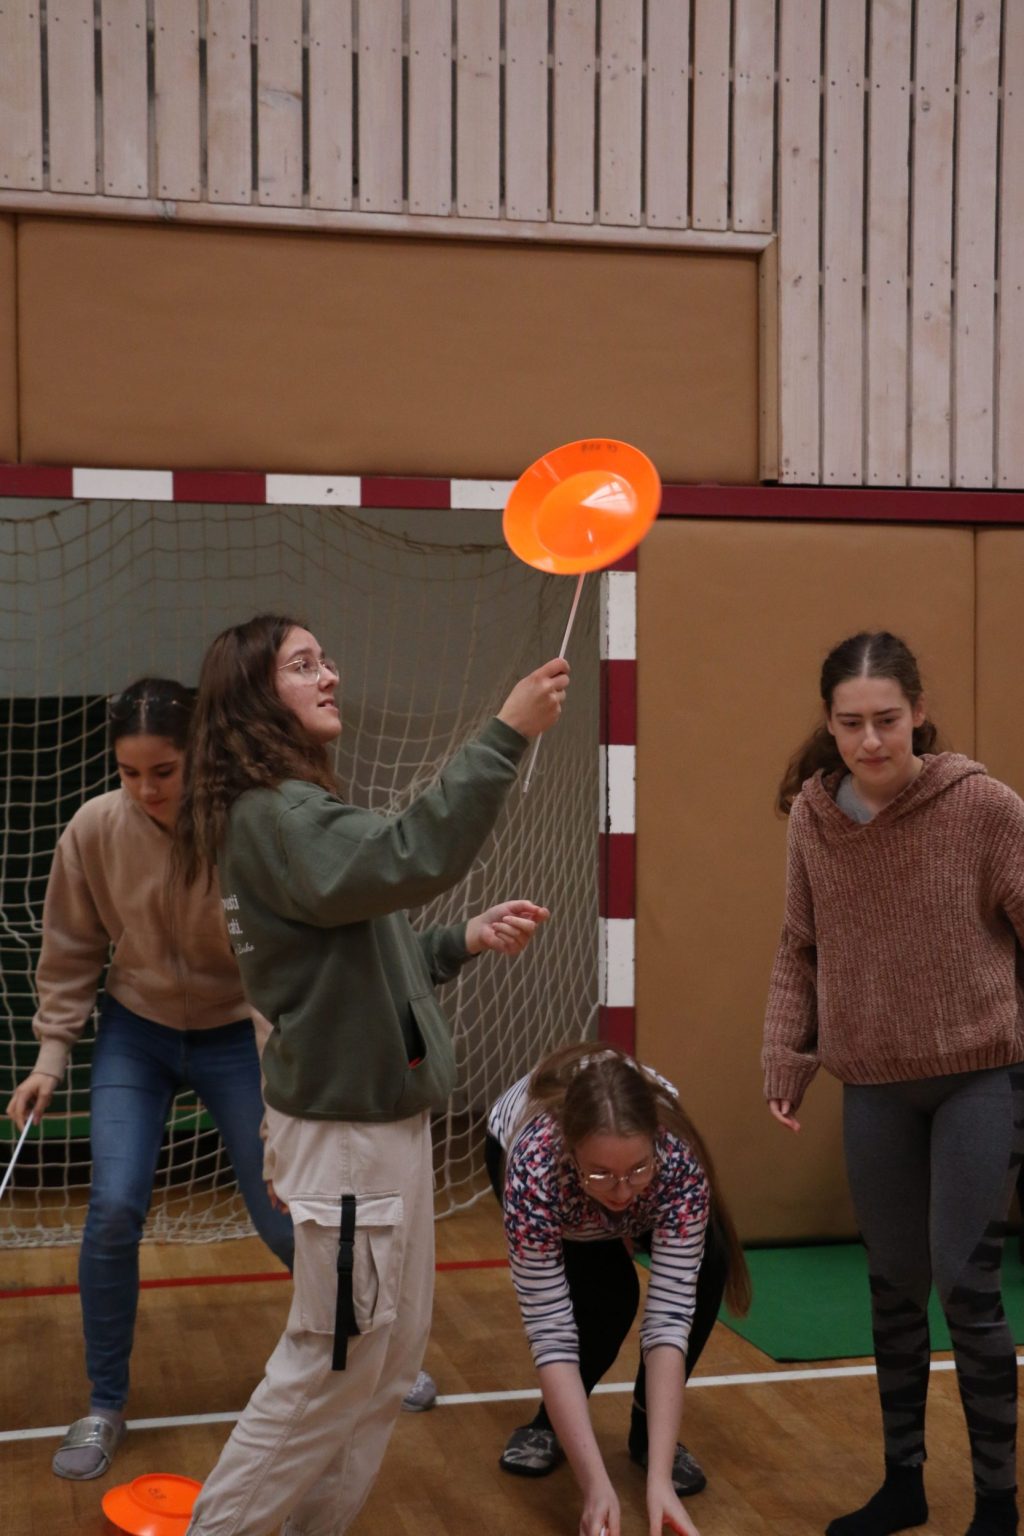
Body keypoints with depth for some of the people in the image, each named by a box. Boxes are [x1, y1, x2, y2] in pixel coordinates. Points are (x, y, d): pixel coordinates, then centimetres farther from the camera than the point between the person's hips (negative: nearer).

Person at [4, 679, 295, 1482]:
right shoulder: (94, 829, -18)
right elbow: (71, 951, -2)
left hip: (234, 1037, -2)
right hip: (134, 1034, 2)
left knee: (285, 1220, 1)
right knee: (114, 1209, -11)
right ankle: (105, 1407, 12)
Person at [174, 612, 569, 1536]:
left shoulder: (303, 807, 13)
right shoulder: (270, 813, -18)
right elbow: (407, 861, -36)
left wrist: (466, 941, 3)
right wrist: (507, 734, -35)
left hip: (385, 1114, 10)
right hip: (344, 1127, -10)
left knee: (392, 1354, 18)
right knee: (336, 1364, 2)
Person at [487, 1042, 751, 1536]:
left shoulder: (679, 1157, -41)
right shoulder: (534, 1168, -43)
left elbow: (670, 1313, -39)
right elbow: (551, 1332, -40)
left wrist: (658, 1477, -45)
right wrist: (596, 1484, -45)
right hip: (512, 1143, -1)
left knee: (706, 1263, -24)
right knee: (604, 1296, -25)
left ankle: (647, 1427, -1)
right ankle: (549, 1423, 5)